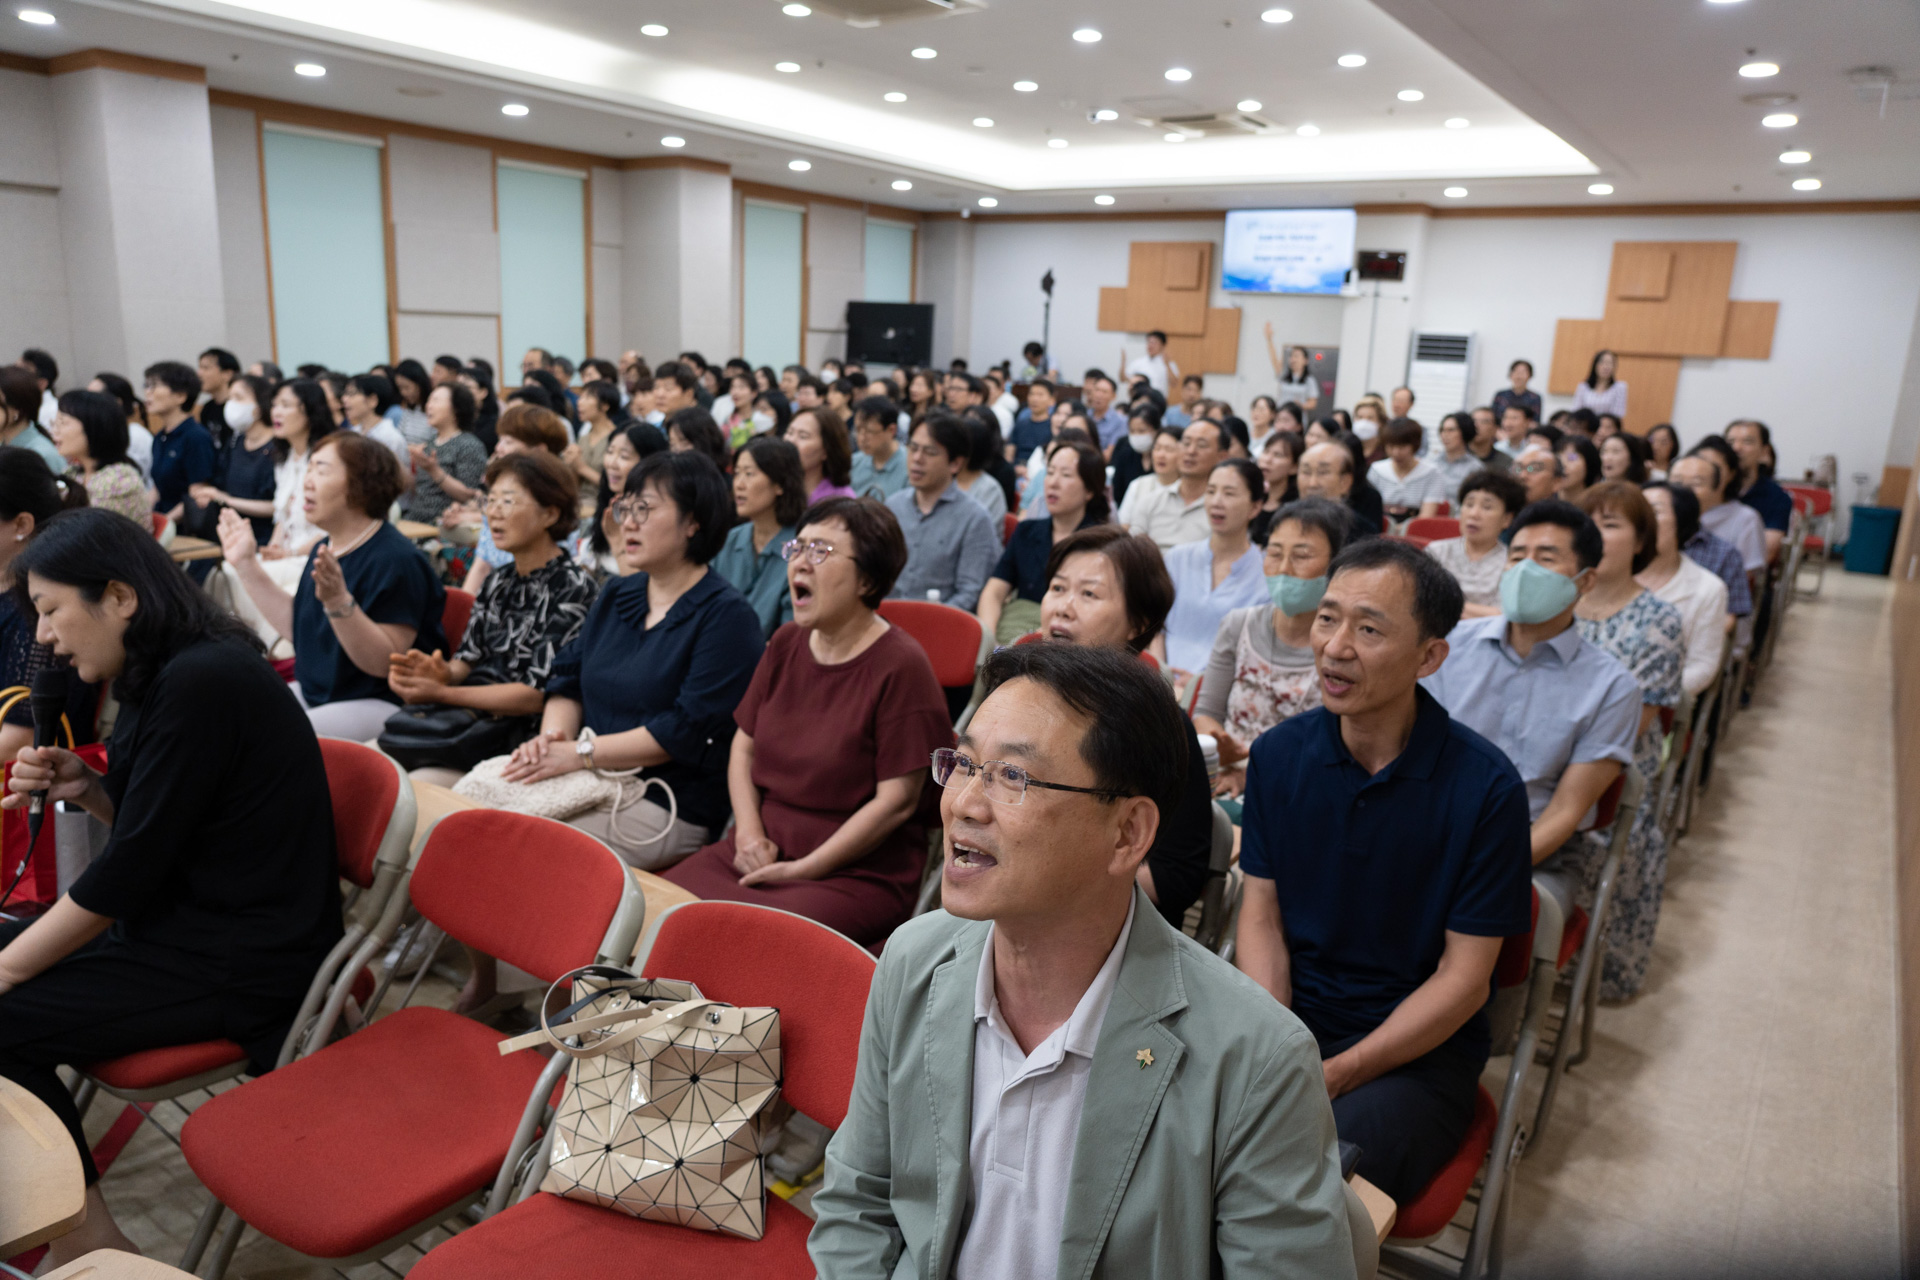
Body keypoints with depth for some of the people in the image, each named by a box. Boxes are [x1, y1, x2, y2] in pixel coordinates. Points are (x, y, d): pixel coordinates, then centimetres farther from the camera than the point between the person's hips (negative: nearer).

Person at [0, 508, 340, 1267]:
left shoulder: (201, 682, -21)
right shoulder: (170, 673, 9)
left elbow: (130, 871, -19)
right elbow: (148, 832, 18)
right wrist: (88, 790, 0)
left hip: (239, 966, -10)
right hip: (188, 922, 10)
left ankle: (89, 1245, 3)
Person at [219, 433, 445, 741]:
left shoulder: (396, 560, -20)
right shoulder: (325, 549, 9)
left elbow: (385, 663, -25)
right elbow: (297, 626, 17)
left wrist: (339, 602, -38)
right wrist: (246, 565, 17)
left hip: (378, 704, -9)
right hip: (312, 692, 9)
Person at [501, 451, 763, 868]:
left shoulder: (727, 615, -9)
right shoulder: (616, 594, 17)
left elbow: (688, 730, -17)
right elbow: (567, 679, 17)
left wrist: (581, 752, -17)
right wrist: (552, 736, -5)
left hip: (668, 806, -7)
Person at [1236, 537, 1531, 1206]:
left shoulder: (1486, 787, -12)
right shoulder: (1279, 754, -1)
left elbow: (1463, 976, -9)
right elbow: (1261, 917, 2)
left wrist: (1334, 1076, -17)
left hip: (1419, 1049, -3)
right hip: (1285, 1020, 3)